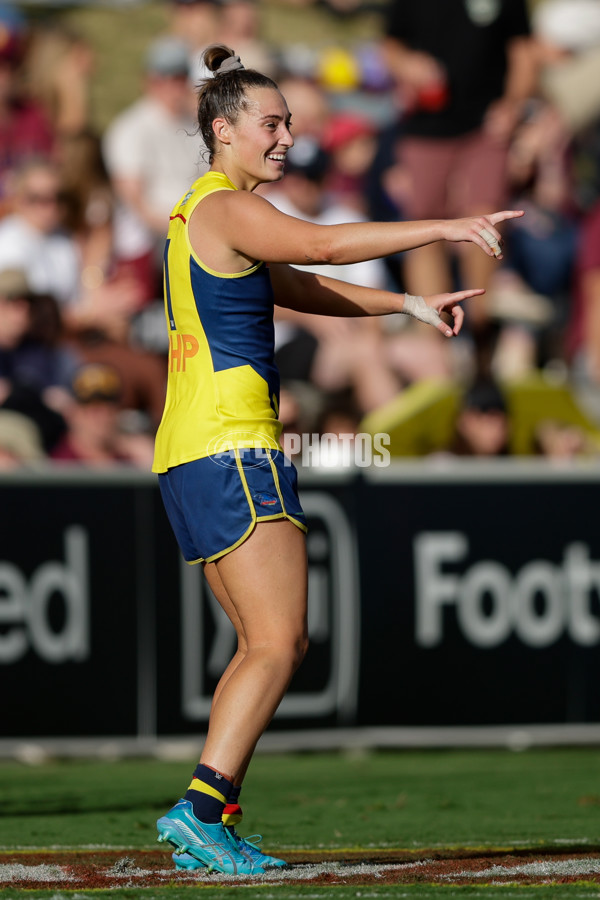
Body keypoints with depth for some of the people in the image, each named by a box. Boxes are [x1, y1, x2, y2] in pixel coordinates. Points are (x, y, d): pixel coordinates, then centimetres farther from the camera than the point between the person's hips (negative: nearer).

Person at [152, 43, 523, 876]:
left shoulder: (201, 214, 22)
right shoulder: (225, 208, -9)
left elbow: (300, 287, 30)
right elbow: (320, 244, -27)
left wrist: (409, 304, 21)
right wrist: (443, 228, -30)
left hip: (189, 458, 10)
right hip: (230, 449, -10)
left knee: (264, 644, 10)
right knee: (280, 643, -13)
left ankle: (214, 826, 6)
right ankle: (201, 808, -20)